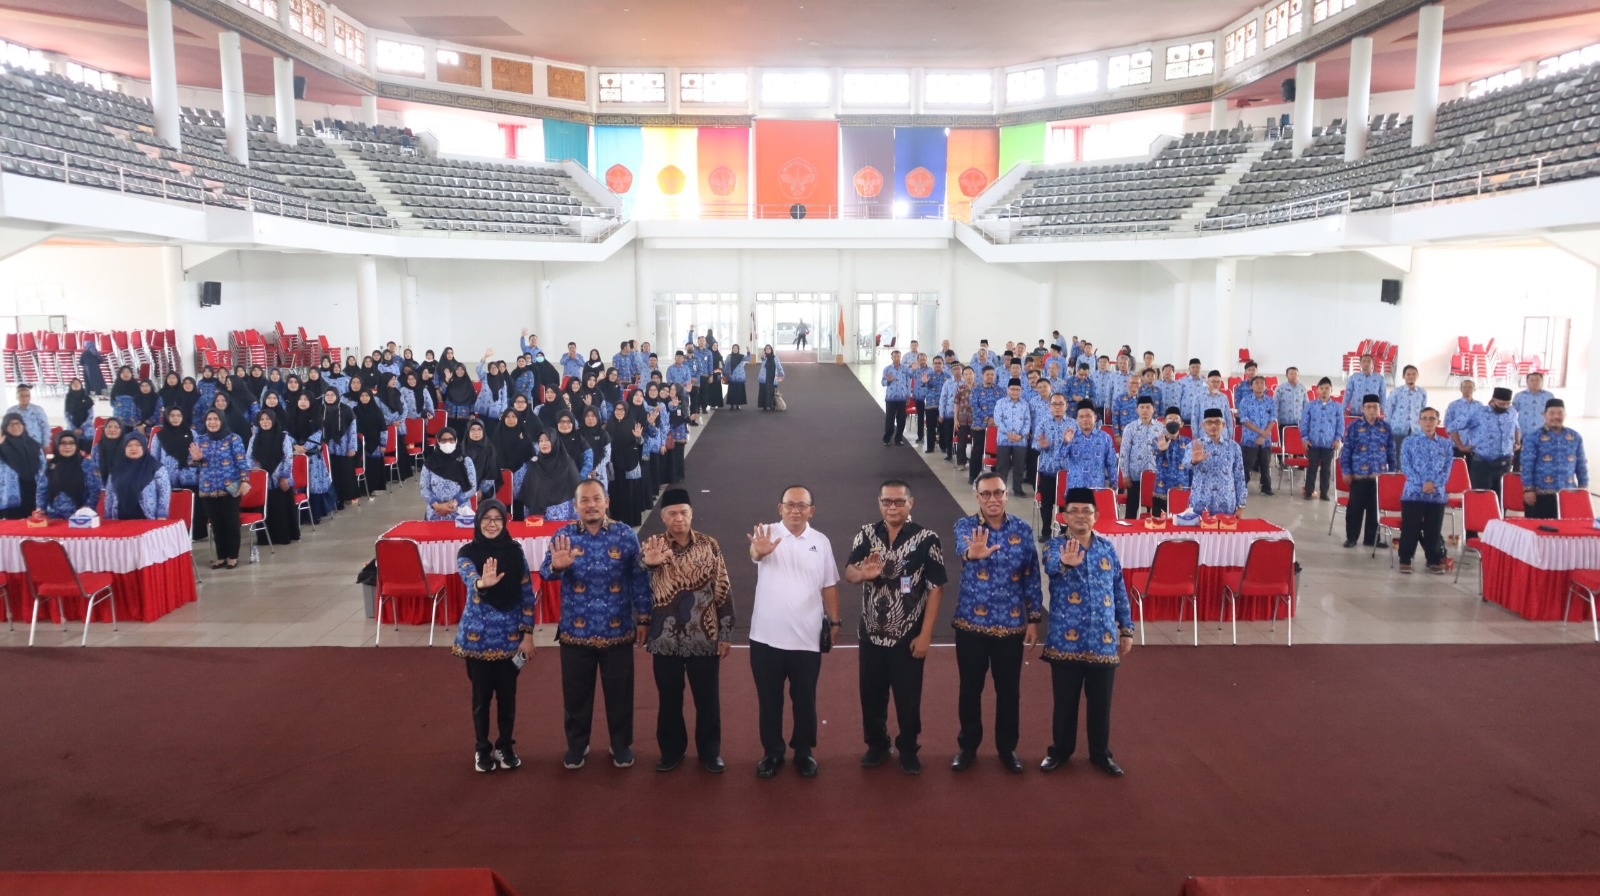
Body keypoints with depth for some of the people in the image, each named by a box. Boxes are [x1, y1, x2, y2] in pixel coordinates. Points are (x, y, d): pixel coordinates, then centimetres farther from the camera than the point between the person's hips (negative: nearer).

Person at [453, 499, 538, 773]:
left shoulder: (515, 551, -2)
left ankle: (505, 746, 28)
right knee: (482, 694, 10)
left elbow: (528, 595, 0)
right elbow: (470, 579, -28)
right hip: (478, 636, -1)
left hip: (510, 636, 1)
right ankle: (482, 748, 27)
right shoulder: (467, 552, -7)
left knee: (507, 694, 10)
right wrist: (483, 583, -52)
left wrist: (528, 634, -3)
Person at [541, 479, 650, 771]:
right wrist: (556, 566, -39)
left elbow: (639, 579, 0)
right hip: (575, 631, 1)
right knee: (576, 693, 13)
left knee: (619, 692, 11)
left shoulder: (625, 536, -4)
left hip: (617, 631, 0)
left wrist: (643, 619, -2)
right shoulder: (563, 536, -3)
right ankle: (576, 745, 31)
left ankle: (621, 745, 29)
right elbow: (545, 572, -16)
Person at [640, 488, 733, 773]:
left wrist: (726, 633, -1)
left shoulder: (710, 545, -1)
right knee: (669, 699, 12)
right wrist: (647, 562, -43)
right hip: (666, 639, 0)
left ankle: (710, 751, 26)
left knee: (707, 699, 9)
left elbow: (723, 591, 1)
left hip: (704, 639, 0)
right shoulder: (653, 546, -3)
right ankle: (672, 751, 29)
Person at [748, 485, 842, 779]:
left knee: (805, 699, 12)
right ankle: (772, 752, 27)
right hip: (767, 636, -1)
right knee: (769, 699, 11)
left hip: (807, 637, 2)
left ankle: (804, 751, 29)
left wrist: (835, 622, 5)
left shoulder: (821, 541, 2)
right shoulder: (768, 533, -8)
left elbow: (829, 586, 9)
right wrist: (759, 551, -56)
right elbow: (755, 552, -32)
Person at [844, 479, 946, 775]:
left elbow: (935, 588, -9)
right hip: (871, 635, 3)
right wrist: (862, 573, -29)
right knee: (871, 695, 15)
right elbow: (848, 573, -4)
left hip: (908, 637, -3)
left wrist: (925, 634, -12)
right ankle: (877, 745, 36)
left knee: (908, 698, 10)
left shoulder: (927, 539, -11)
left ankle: (908, 750, 31)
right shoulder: (866, 534, -1)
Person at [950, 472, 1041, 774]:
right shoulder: (965, 525, -8)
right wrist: (972, 553, -57)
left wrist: (1034, 619, 1)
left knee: (1009, 689, 11)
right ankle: (968, 746, 27)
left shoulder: (1023, 530, -1)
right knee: (970, 688, 10)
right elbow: (963, 546, -33)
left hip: (1011, 624, 1)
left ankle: (1007, 747, 28)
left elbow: (1032, 577, 4)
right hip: (971, 623, -1)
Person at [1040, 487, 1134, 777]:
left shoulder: (1107, 547, 7)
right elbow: (1051, 565, -31)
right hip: (1067, 641, -3)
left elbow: (1120, 590, 12)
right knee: (1065, 701, 9)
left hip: (1104, 642, 3)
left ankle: (1100, 753, 28)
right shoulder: (1056, 545, -6)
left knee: (1101, 702, 12)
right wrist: (1065, 562, -55)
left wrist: (1126, 629, 10)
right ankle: (1060, 750, 27)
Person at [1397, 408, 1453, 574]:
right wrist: (1421, 484, -15)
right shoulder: (1409, 441, 2)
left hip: (1437, 494, 2)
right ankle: (1405, 559, 9)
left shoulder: (1445, 444, 10)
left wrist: (1434, 484, -13)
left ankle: (1434, 560, 19)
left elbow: (1447, 468, 4)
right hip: (1413, 492, -2)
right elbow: (1405, 466, -4)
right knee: (1410, 528, 0)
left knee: (1433, 530, 8)